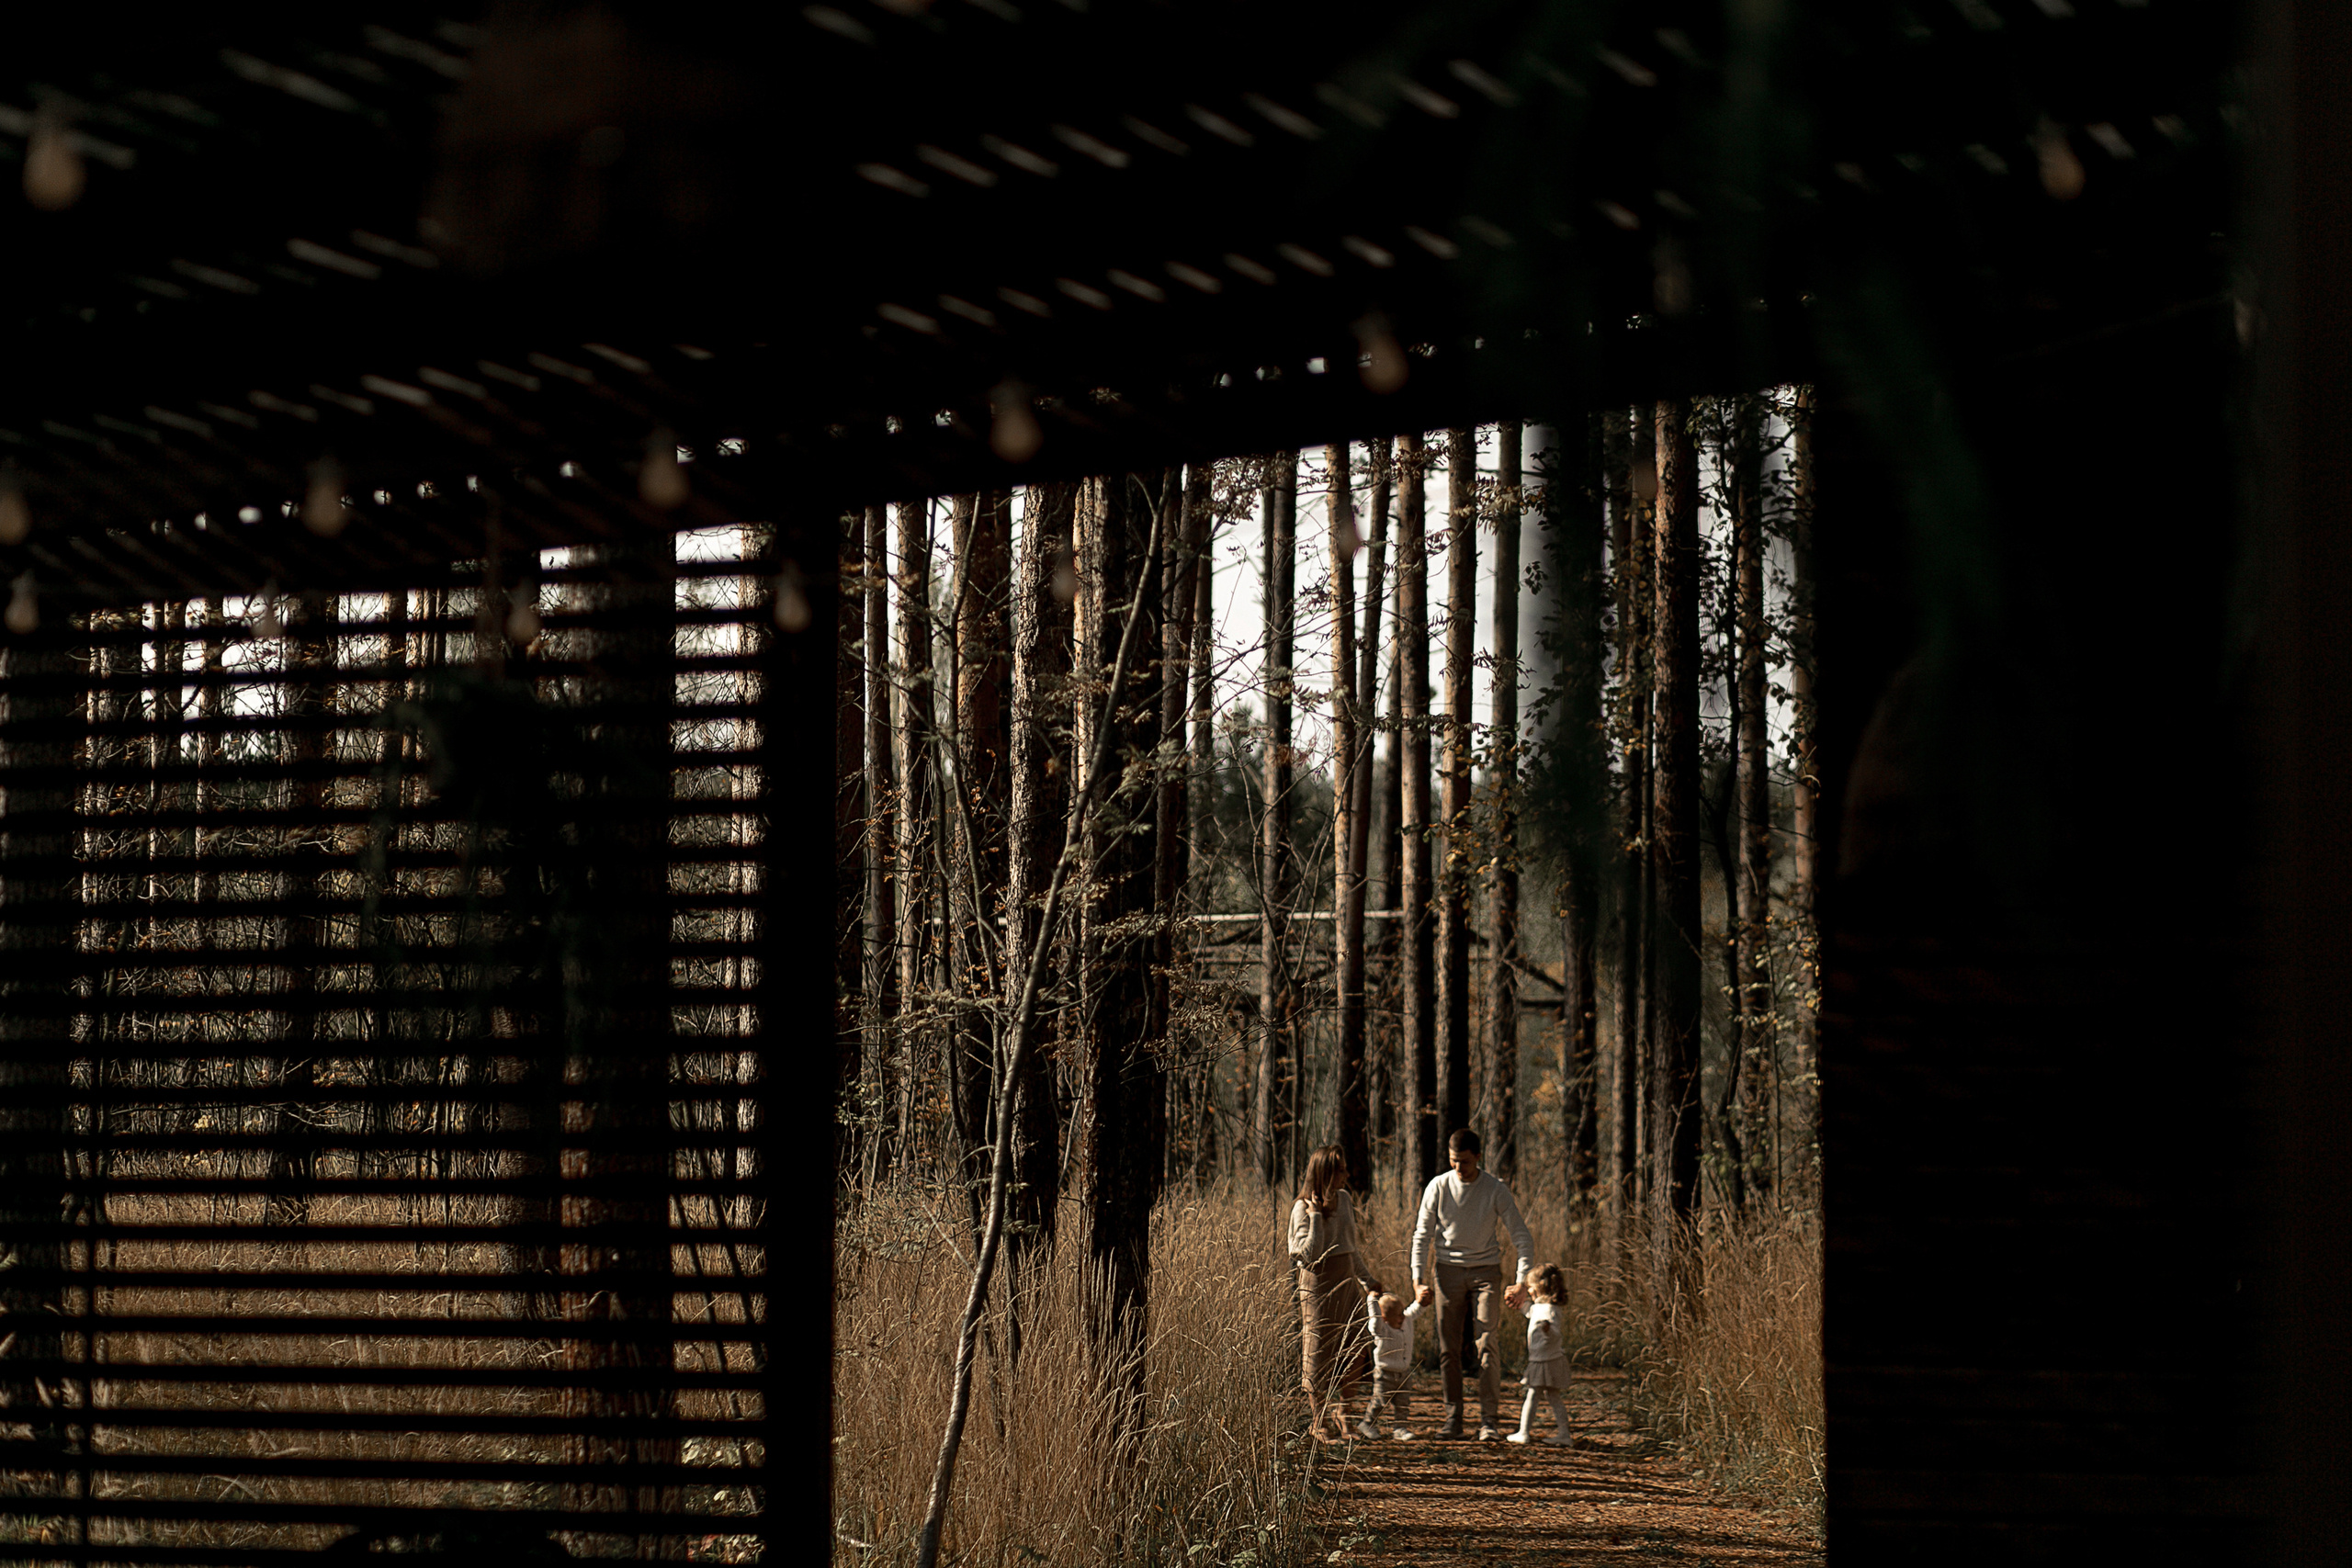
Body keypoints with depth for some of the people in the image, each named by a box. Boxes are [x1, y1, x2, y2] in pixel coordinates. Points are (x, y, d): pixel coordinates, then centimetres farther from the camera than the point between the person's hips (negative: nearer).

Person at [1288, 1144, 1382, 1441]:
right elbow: (1309, 1254, -21)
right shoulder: (1303, 1209, -12)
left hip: (1345, 1281, 7)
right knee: (1318, 1351, 1)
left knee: (1350, 1350, 7)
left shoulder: (1343, 1200, 9)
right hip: (1318, 1282, -7)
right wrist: (1316, 1217, -22)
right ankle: (1319, 1421, 10)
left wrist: (1366, 1280, 21)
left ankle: (1344, 1414, 20)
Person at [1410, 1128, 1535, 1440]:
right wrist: (1418, 1280, -5)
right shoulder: (1438, 1187, -4)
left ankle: (1488, 1420, -11)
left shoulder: (1495, 1190, -8)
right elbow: (1422, 1235, 3)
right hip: (1448, 1270, 2)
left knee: (1486, 1346, -12)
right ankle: (1453, 1418, 8)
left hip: (1485, 1271, -2)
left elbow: (1522, 1237, -6)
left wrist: (1521, 1282, -15)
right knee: (1448, 1349, 1)